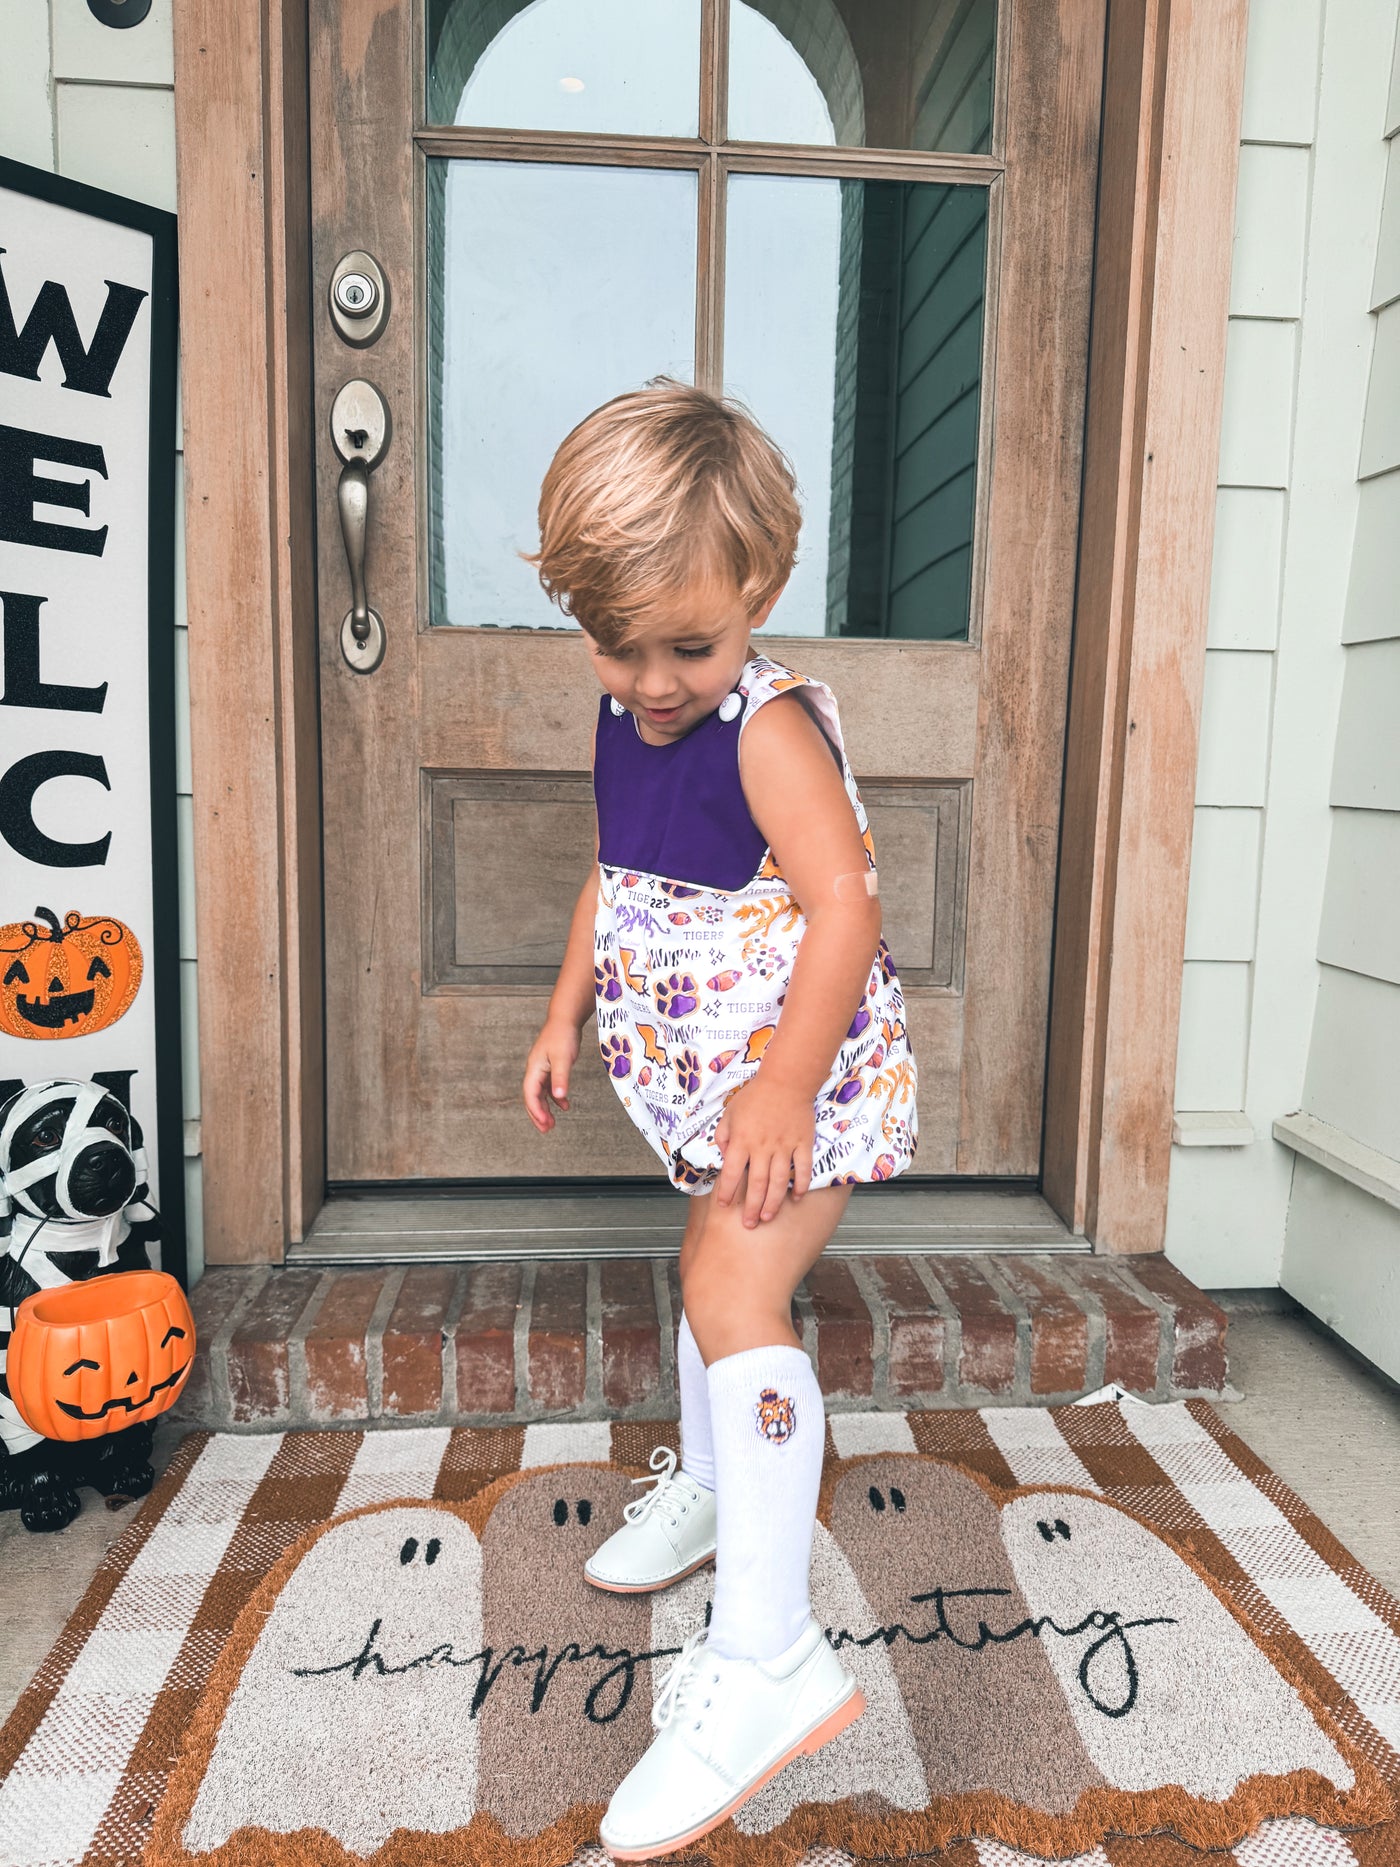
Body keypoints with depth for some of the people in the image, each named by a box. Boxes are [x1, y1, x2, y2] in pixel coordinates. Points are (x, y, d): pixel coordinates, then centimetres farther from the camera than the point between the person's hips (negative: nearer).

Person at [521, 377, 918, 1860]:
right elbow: (615, 879, 15)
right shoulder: (626, 720, 4)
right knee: (714, 1266, 24)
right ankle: (708, 1484, 48)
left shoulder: (771, 726, -21)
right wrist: (566, 1016, 14)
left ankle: (767, 1654, -13)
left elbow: (846, 903, -28)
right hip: (704, 1070, 9)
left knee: (735, 1289, -21)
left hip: (805, 1069, -9)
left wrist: (783, 1086, -33)